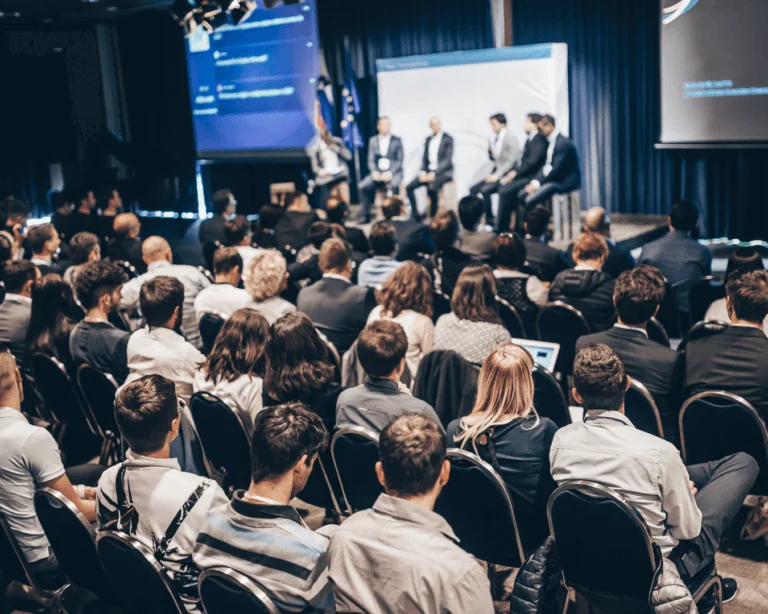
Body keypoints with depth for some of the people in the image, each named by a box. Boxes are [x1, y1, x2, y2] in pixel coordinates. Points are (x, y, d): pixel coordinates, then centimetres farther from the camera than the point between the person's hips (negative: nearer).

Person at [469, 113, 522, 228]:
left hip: (506, 175, -8)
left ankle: (490, 222, -15)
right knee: (473, 190, -4)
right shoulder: (495, 138, 10)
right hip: (496, 174, 8)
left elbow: (512, 161, -20)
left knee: (484, 190, -26)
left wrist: (497, 175, -23)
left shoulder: (511, 138, -12)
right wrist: (490, 152, -3)